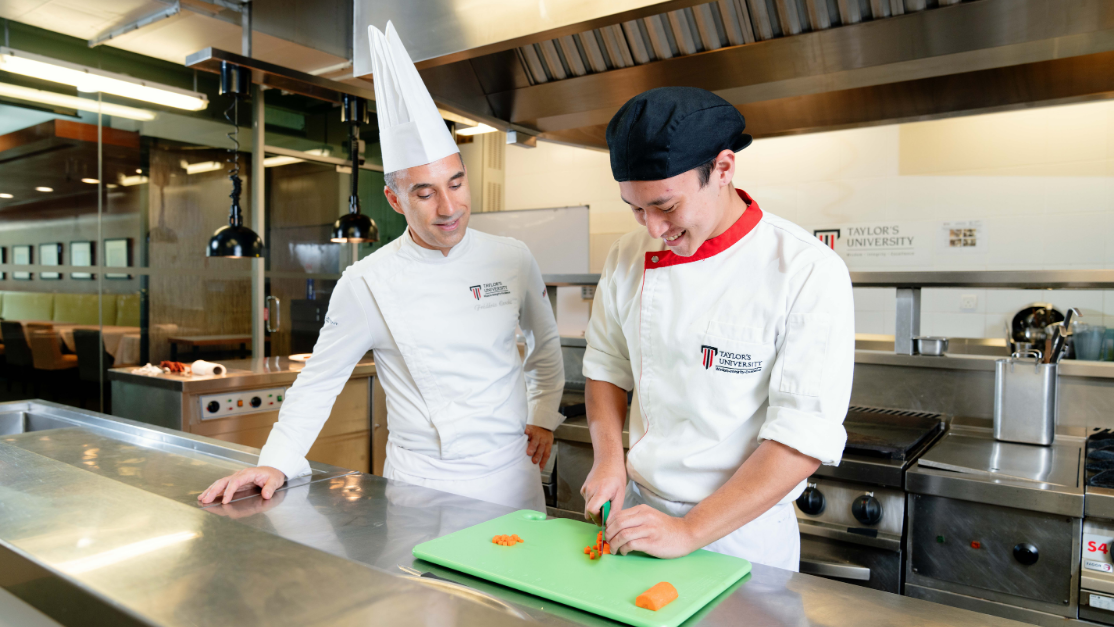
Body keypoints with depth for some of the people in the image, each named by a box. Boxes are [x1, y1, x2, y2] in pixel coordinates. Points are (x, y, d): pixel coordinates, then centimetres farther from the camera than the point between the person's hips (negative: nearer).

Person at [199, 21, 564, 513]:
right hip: (420, 485, -2)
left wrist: (544, 416, 6)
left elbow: (545, 347, 13)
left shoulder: (512, 259, -3)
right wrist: (277, 462, -6)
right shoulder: (367, 283, -10)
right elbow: (320, 379, 1)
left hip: (512, 477, 2)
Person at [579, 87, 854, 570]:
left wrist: (689, 531, -24)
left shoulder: (808, 272, -20)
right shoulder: (628, 257, -4)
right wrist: (608, 457, -7)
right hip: (641, 507, 5)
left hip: (743, 533, -4)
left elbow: (806, 436, -21)